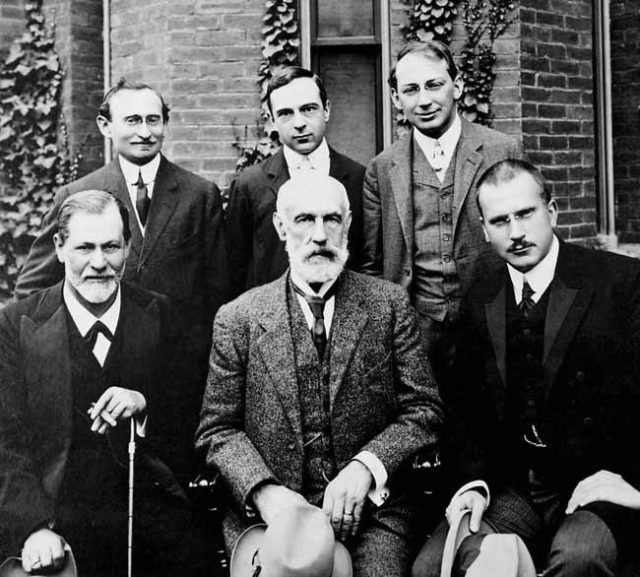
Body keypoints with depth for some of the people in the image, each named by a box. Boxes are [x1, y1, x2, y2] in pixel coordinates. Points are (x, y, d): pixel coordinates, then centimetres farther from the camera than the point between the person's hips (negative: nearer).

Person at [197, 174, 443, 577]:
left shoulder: (390, 304, 6)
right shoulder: (238, 319, 6)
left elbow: (423, 411, 4)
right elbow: (219, 428, 5)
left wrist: (365, 467, -12)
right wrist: (263, 490, -12)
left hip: (371, 508, 0)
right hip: (270, 512, 0)